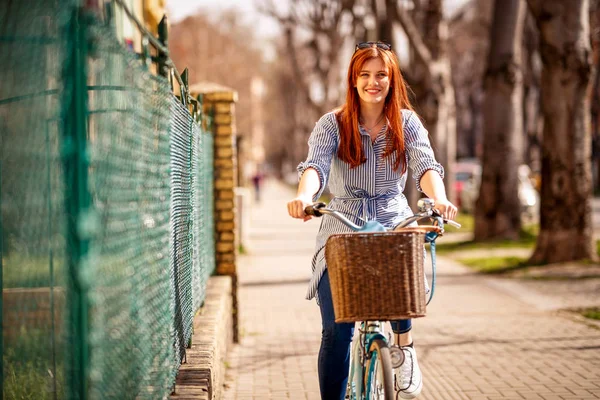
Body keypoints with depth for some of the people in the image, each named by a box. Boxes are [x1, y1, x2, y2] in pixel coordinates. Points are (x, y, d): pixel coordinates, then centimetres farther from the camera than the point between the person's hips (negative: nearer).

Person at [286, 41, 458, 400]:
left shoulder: (407, 122, 6)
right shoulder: (332, 124, 2)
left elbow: (426, 165, -10)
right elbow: (316, 164, -14)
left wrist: (439, 198, -32)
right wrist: (304, 196, -37)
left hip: (394, 224, 1)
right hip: (343, 229, 0)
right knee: (337, 330, -11)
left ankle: (405, 345, -9)